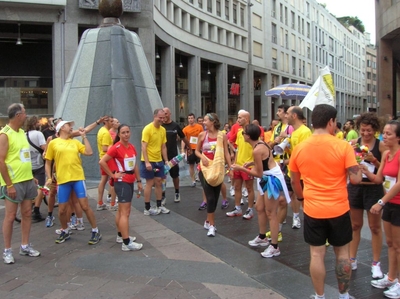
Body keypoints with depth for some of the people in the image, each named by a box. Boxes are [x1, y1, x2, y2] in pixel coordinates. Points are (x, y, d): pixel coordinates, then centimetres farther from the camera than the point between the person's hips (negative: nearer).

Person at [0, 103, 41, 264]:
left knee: (27, 213, 12)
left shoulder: (22, 132, 12)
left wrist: (32, 176, 16)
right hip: (13, 183, -8)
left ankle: (25, 246, 24)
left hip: (27, 180, 8)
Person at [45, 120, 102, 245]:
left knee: (85, 206, -1)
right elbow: (48, 163, 8)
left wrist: (84, 136, 2)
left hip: (78, 178, 0)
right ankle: (65, 231, 31)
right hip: (62, 180, 0)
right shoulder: (53, 143, 4)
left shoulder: (75, 142, 9)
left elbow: (89, 152, -2)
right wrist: (49, 178, -2)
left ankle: (95, 231, 12)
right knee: (62, 210, 7)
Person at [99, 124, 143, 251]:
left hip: (130, 182, 8)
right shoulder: (116, 147, -15)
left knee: (122, 210, 19)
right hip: (121, 182, -8)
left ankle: (121, 235, 31)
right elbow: (102, 162, -19)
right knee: (125, 213, -8)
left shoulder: (132, 147, 7)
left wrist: (139, 181, 14)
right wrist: (113, 175, -15)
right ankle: (126, 243, -5)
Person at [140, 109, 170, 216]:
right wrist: (147, 162, -23)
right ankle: (147, 208, 9)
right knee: (150, 183, -1)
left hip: (159, 161, 7)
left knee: (159, 182, 10)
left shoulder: (163, 130, 7)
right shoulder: (147, 129, -14)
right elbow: (144, 147, -17)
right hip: (149, 161, -6)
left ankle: (159, 206, 21)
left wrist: (166, 160, 9)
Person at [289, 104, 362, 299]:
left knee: (317, 254, 9)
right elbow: (355, 179, -12)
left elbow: (294, 181, 8)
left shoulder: (299, 148, -2)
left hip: (312, 210, 1)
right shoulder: (343, 146, -11)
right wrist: (356, 167, 8)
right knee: (342, 253, 15)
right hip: (339, 209, -1)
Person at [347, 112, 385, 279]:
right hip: (355, 187, 2)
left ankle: (376, 263, 19)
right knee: (355, 225, 13)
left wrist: (374, 160, -22)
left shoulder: (381, 145, -7)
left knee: (375, 226, 7)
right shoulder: (354, 143, -1)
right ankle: (352, 259, 25)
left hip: (373, 189, -2)